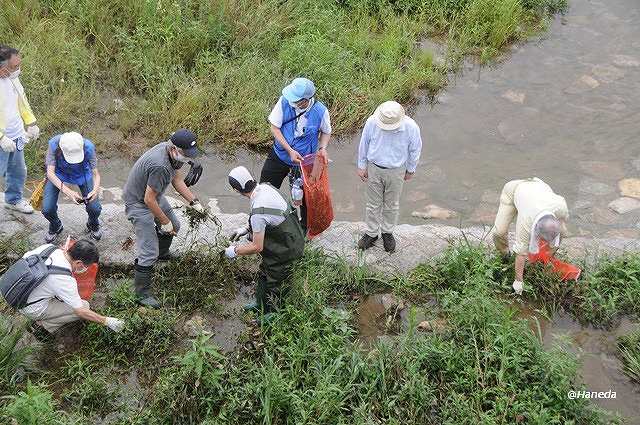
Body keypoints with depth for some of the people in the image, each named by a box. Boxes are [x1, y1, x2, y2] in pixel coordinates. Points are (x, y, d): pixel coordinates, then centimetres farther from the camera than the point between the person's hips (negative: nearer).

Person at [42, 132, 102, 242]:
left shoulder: (88, 147, -35)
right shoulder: (54, 144, -35)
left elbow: (96, 174, -29)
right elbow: (50, 172, -35)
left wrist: (95, 190, -50)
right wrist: (68, 191, -49)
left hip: (82, 174, 0)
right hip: (58, 173, 0)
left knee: (95, 208, -12)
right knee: (47, 209, -13)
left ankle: (93, 225, 26)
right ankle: (56, 227, 24)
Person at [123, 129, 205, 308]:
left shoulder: (174, 154, -10)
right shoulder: (160, 166, -39)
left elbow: (177, 180, 5)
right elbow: (149, 200, -31)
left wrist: (194, 202, -2)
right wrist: (164, 222, -18)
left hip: (155, 196, 9)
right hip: (138, 202, -9)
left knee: (174, 226, 28)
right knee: (148, 253, -9)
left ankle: (162, 253, 57)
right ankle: (142, 293, 5)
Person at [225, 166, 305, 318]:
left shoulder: (258, 212, -33)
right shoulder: (265, 187, -7)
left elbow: (257, 247, -23)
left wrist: (234, 251, -8)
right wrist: (246, 229, 12)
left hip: (286, 250, -9)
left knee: (269, 282, 11)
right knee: (264, 273, 25)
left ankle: (270, 315, 33)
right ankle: (260, 303, 47)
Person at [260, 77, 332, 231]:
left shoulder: (321, 111, -23)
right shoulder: (284, 102, -22)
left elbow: (326, 132, -1)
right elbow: (274, 127, -13)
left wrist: (322, 148, -21)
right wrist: (290, 150, -21)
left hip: (304, 160, -1)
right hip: (280, 154, 1)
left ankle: (305, 227, 41)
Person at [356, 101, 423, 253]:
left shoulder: (411, 127, -25)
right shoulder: (372, 122, -23)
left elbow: (415, 150, -6)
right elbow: (363, 145, -6)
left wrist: (410, 170, 5)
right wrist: (362, 166, 2)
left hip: (396, 171, 0)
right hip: (374, 169, 0)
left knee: (391, 205, 17)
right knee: (373, 204, 14)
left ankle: (387, 232, 38)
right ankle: (371, 233, 32)